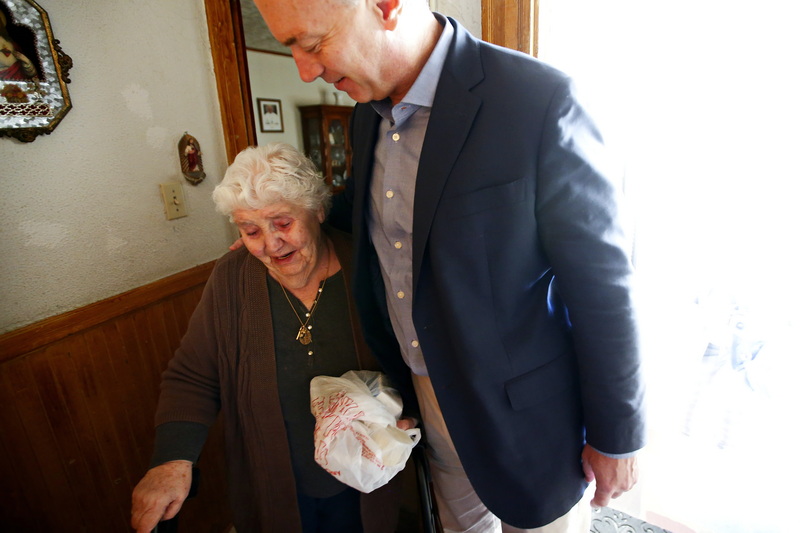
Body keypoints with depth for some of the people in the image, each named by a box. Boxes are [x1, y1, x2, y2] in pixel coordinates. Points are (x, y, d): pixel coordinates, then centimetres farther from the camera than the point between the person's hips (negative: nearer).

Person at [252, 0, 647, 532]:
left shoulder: (541, 100, -24)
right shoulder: (368, 113, -2)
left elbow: (605, 284, -19)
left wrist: (617, 436, -10)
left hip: (524, 407, -5)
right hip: (428, 390, 6)